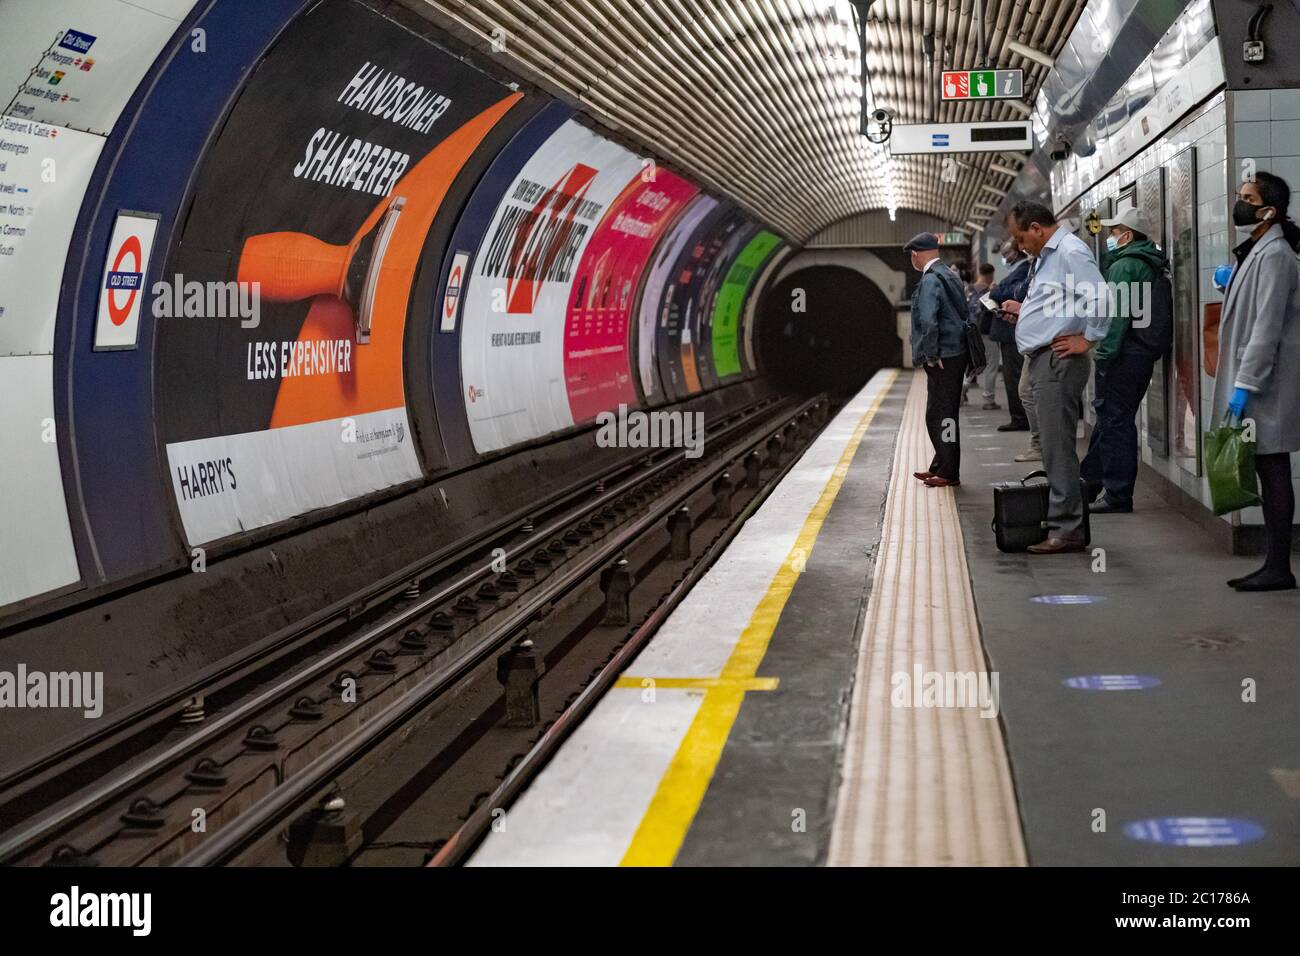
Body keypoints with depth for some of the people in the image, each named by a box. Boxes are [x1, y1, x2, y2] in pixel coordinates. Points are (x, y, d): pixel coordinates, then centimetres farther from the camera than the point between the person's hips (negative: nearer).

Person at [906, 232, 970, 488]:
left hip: (943, 359, -10)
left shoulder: (930, 280, -15)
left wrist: (931, 356, -17)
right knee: (939, 414, 18)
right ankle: (940, 466, 27)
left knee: (941, 416, -2)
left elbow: (928, 321, -26)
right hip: (956, 354, 10)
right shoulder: (950, 275, 14)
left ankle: (949, 473, 3)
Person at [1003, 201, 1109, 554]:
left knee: (1058, 449, -9)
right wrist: (1023, 310, 17)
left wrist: (1088, 339, -17)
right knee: (1053, 447, 11)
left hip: (1058, 362, -11)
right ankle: (1062, 522, 16)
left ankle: (1067, 531, -6)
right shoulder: (1046, 256, 20)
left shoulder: (1070, 251, -12)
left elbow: (1099, 296, -24)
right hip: (1042, 362, 11)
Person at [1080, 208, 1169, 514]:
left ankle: (1118, 497, -2)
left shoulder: (1124, 265, -12)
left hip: (1124, 354, -10)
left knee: (1114, 421, -5)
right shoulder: (1152, 266, 17)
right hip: (1146, 353, 10)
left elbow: (1116, 315, -20)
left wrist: (1104, 355, -19)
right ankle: (1091, 482, 28)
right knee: (1109, 417, 17)